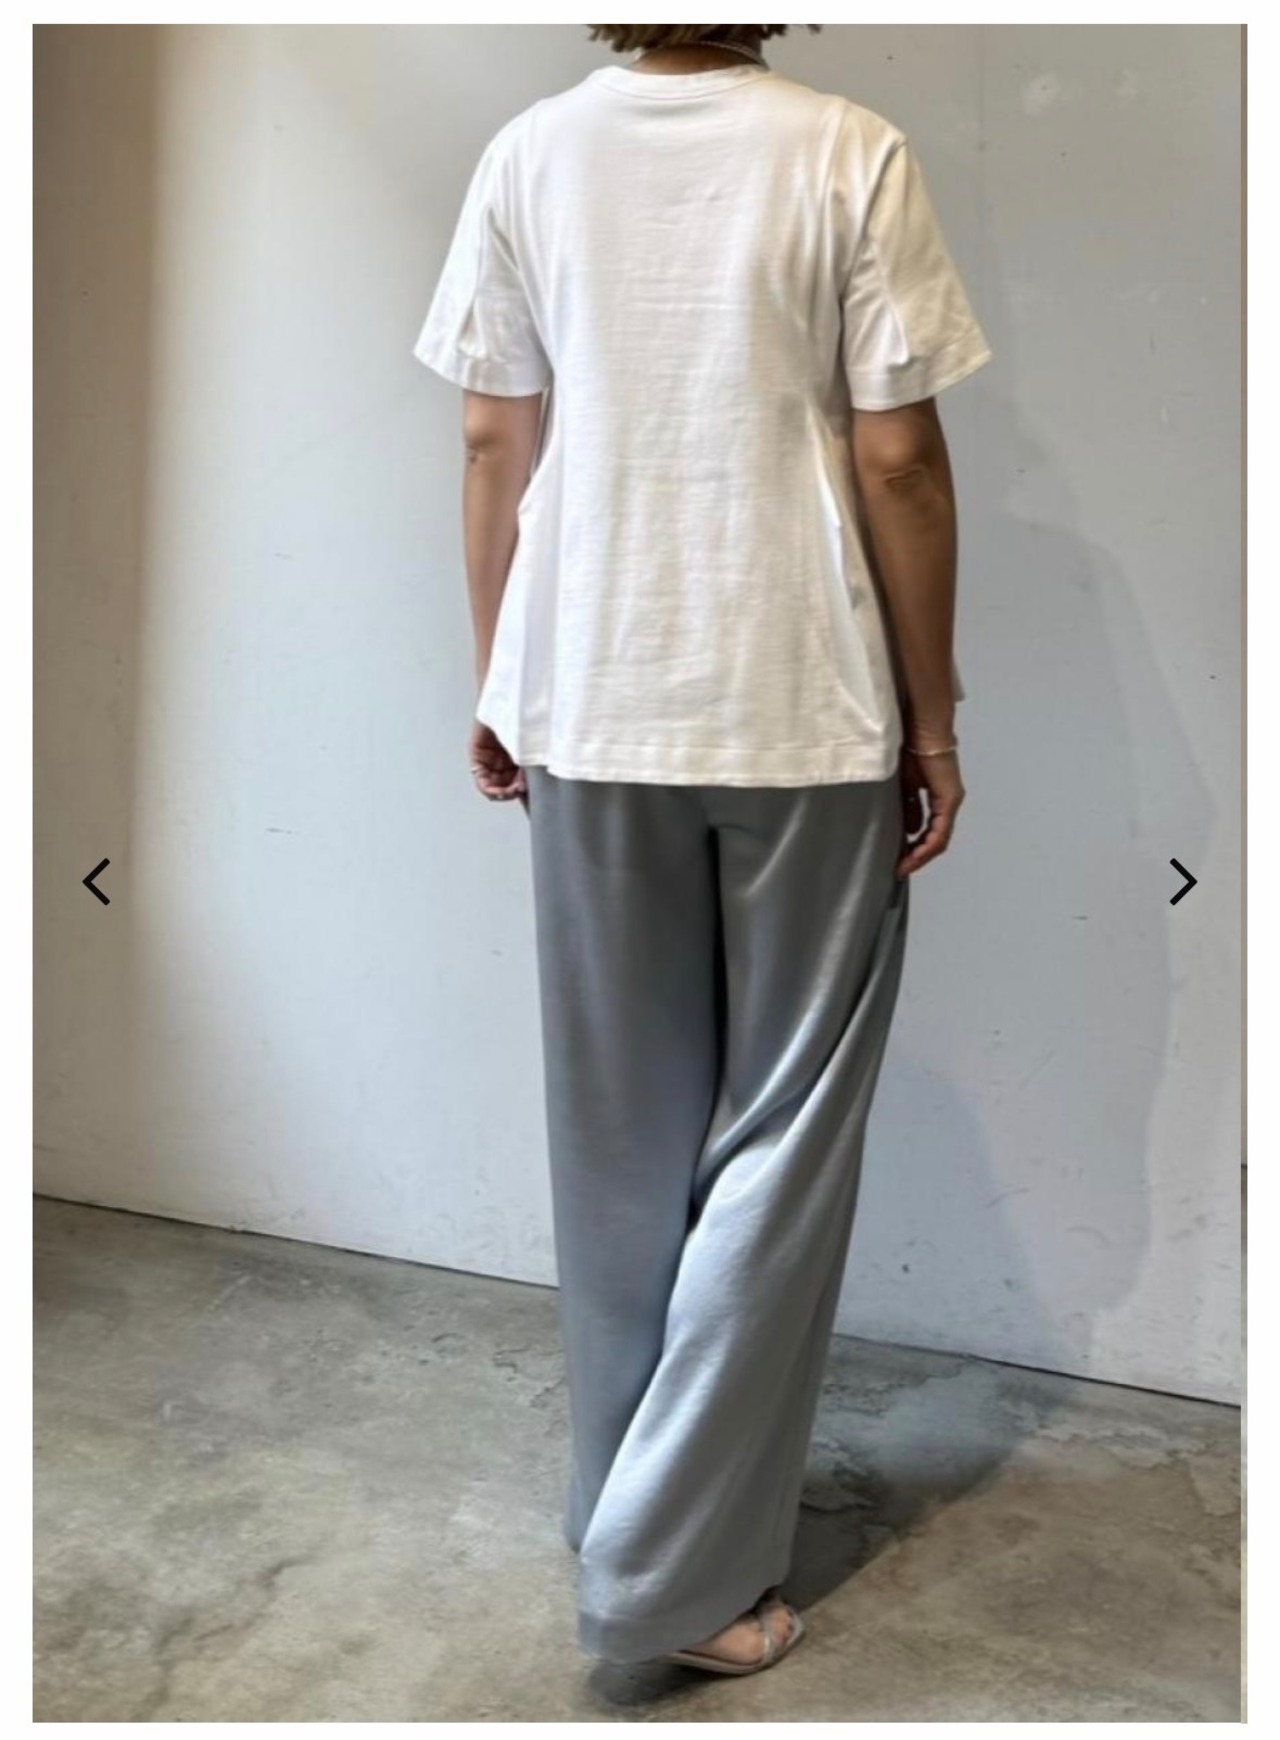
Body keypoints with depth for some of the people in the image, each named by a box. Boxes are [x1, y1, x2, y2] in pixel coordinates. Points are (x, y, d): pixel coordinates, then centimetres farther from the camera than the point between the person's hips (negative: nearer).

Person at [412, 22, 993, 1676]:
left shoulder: (529, 156, 2)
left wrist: (496, 683, 14)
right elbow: (899, 462, -7)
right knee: (779, 1138, 8)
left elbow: (495, 445, 4)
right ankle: (673, 1568, 14)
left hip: (591, 711, 4)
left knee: (620, 1132, 16)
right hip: (805, 719, -3)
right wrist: (931, 718, 2)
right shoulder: (851, 154, -6)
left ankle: (633, 1499, 33)